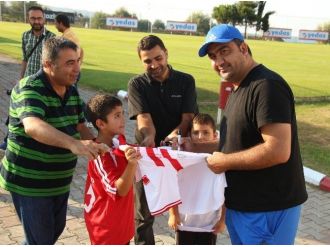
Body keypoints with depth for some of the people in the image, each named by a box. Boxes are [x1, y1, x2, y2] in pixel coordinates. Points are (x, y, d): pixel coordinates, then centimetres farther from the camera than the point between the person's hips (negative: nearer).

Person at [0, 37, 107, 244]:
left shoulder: (71, 90, 2)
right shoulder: (29, 89, -23)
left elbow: (80, 126, 9)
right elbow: (32, 126, -41)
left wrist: (95, 148, -11)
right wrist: (73, 143, -56)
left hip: (60, 181, 8)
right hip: (29, 183, -7)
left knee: (56, 229, 23)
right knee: (40, 238, 3)